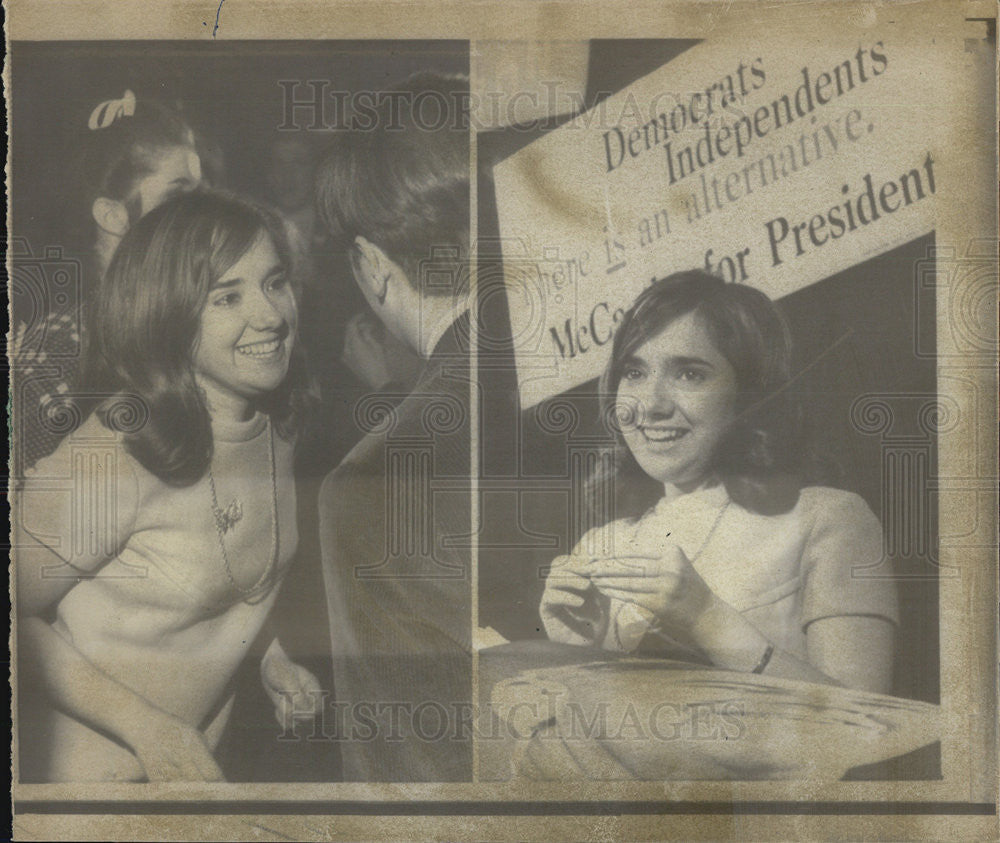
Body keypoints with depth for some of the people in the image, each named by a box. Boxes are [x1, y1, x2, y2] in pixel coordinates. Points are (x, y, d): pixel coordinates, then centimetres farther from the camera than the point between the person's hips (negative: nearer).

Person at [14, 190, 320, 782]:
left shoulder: (279, 423, -6)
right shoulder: (114, 457, -28)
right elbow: (16, 617, -21)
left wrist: (270, 656, 0)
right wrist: (148, 728, -23)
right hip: (89, 764, -7)